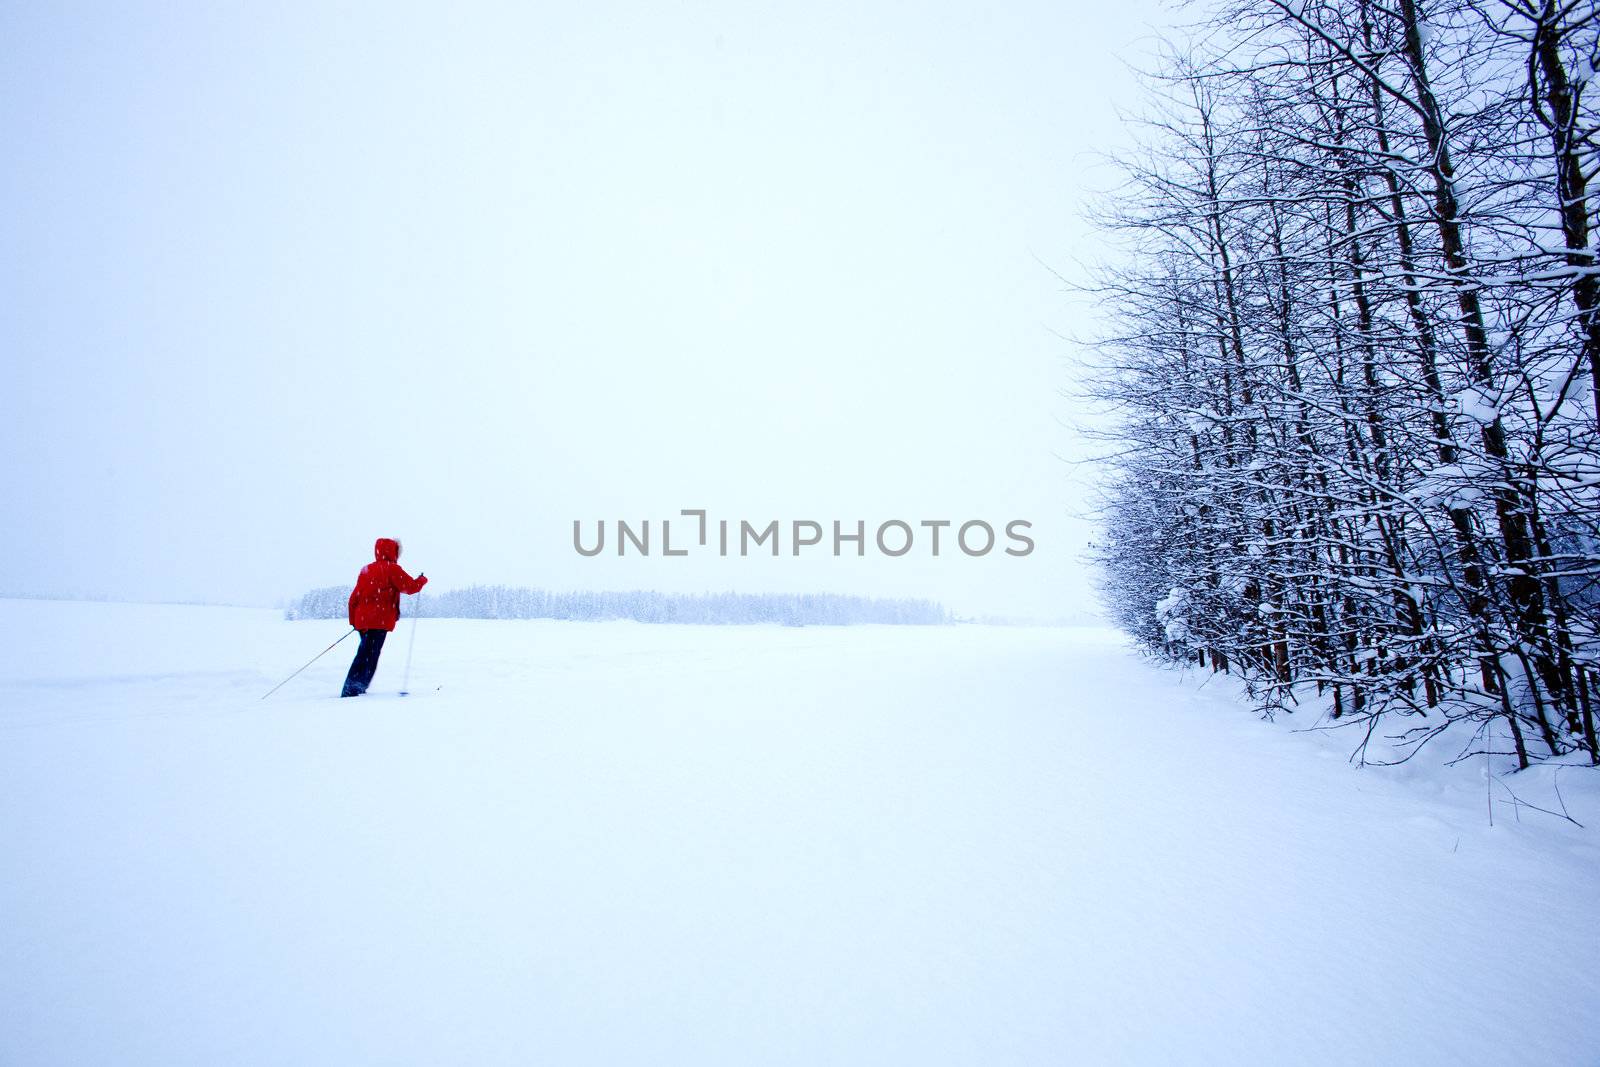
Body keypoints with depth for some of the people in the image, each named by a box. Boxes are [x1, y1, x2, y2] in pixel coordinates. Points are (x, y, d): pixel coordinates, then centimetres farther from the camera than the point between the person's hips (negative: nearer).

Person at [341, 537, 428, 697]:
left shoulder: (366, 569, 16)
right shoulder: (391, 568, -5)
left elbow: (354, 597, 17)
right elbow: (411, 586, -8)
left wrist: (353, 619, 22)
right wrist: (422, 579, 12)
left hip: (362, 620, 8)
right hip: (380, 621, -8)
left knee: (365, 654, 17)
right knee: (369, 656, -6)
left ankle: (353, 689, 18)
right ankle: (352, 690, -11)